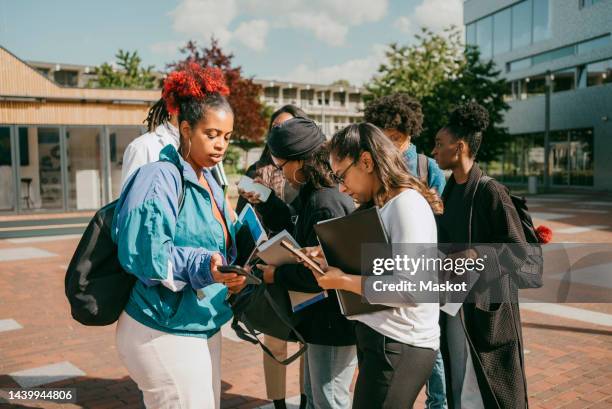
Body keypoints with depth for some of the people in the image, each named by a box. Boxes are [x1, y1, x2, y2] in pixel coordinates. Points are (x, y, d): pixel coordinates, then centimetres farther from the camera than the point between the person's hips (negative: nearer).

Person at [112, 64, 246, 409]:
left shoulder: (210, 183, 13)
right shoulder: (160, 179, -14)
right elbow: (145, 253, -24)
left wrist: (234, 276, 3)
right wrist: (203, 267, -33)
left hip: (202, 329, 9)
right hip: (165, 335, -8)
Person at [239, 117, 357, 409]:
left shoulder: (326, 204, -26)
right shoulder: (313, 194, 5)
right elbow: (298, 235, 18)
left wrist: (278, 274, -15)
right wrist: (265, 203, 10)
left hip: (334, 321, -10)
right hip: (320, 316, 10)